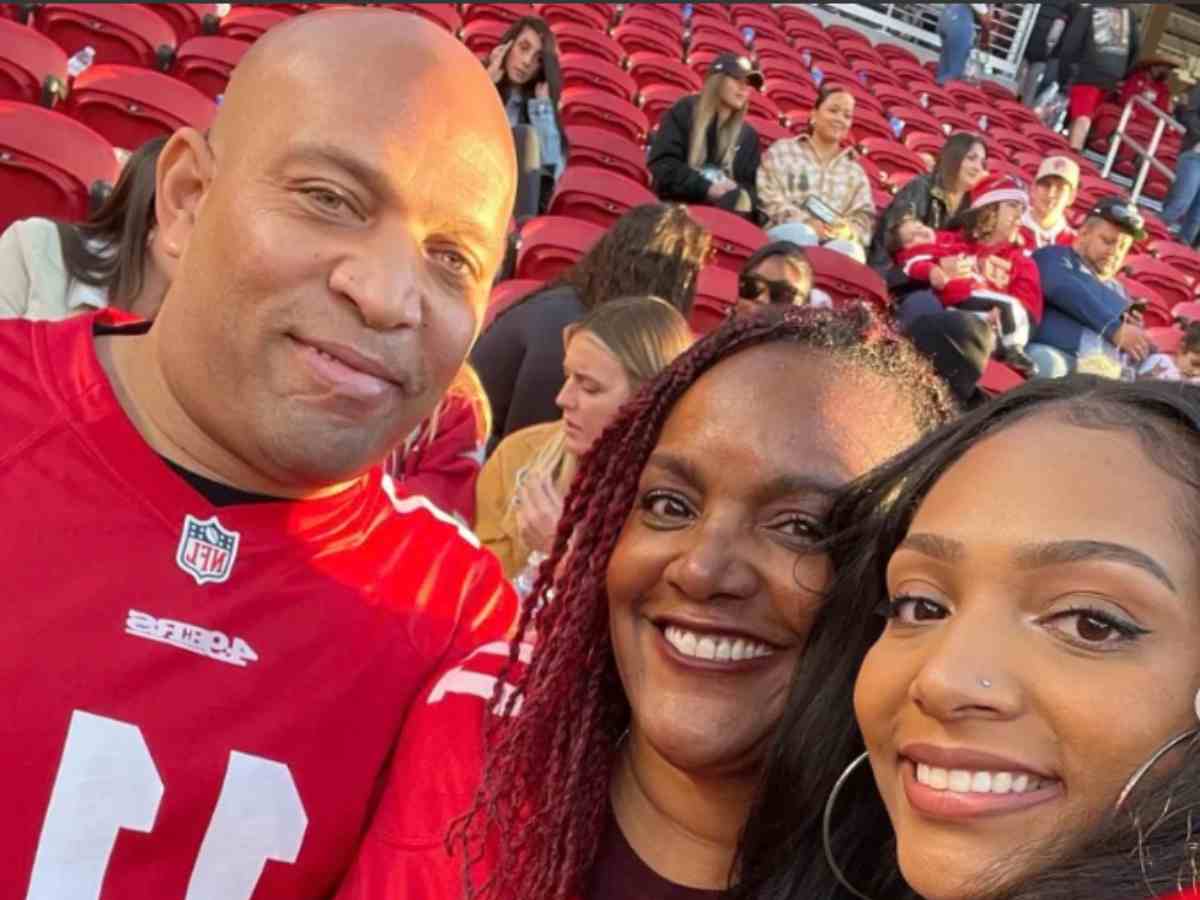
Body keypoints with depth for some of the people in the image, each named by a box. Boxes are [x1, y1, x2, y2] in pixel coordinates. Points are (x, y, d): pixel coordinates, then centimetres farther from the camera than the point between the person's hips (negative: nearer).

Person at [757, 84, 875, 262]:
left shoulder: (856, 171, 27)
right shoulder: (782, 150, 16)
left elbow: (864, 216, 16)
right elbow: (769, 198, 3)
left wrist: (847, 231, -9)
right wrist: (806, 222, -13)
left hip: (837, 240, 2)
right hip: (788, 232, -2)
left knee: (847, 249, -35)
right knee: (800, 233, -39)